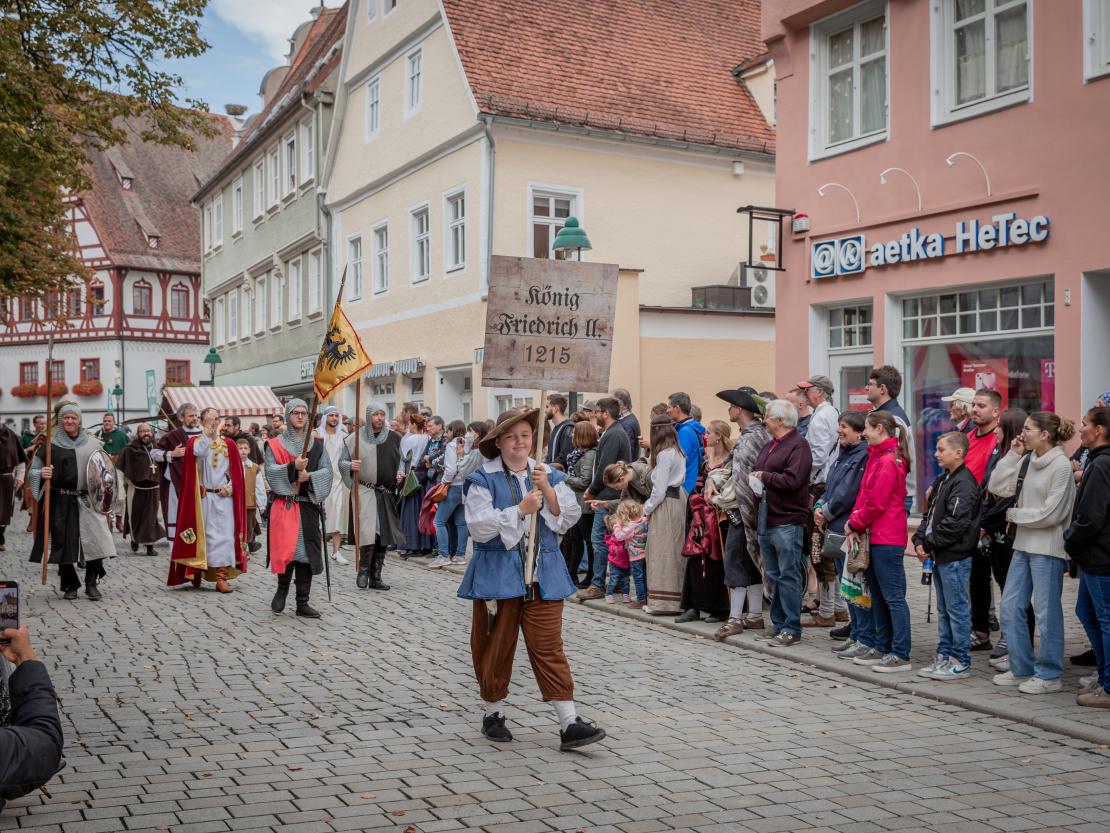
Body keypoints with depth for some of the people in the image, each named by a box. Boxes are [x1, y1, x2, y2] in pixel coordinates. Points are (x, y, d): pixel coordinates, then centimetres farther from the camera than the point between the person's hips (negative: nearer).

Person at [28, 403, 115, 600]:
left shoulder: (92, 443, 8)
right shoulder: (51, 444, 4)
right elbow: (33, 471, 2)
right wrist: (42, 474, -20)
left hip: (87, 500, 1)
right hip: (61, 502, 0)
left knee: (94, 539, -10)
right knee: (64, 541, 2)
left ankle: (92, 583, 4)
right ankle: (70, 586, 16)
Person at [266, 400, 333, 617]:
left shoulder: (316, 445, 12)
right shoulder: (275, 444, 5)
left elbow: (327, 471, 4)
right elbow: (270, 471, -7)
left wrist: (309, 476, -15)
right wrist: (293, 467, -22)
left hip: (309, 505, 3)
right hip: (284, 504, -2)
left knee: (306, 551, 1)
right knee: (286, 549, -12)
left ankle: (302, 603, 8)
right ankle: (282, 589, 15)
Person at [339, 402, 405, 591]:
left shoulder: (393, 438, 8)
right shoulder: (356, 438, 0)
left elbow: (400, 460, 19)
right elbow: (341, 461, 4)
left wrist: (399, 473, 0)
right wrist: (351, 466, -16)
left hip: (387, 493, 4)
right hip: (365, 490, -4)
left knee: (384, 533, 5)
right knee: (368, 531, -17)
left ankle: (376, 576, 15)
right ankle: (363, 571, 1)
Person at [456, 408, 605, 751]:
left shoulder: (548, 475, 9)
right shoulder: (484, 479, -3)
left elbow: (568, 520, 1)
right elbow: (479, 527, -13)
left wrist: (548, 490, -13)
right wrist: (521, 509, -18)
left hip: (543, 575, 2)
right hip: (498, 575, -2)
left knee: (549, 648, -1)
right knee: (496, 647, 8)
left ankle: (569, 723, -3)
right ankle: (493, 713, 26)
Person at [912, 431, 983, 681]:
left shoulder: (964, 483, -15)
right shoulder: (943, 481, 16)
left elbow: (955, 523, -22)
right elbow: (929, 515, 18)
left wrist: (930, 543, -14)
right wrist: (920, 541, 3)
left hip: (955, 557, -10)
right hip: (940, 557, 10)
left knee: (957, 609, -3)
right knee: (944, 610, 15)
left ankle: (961, 662, 4)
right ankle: (944, 656, 23)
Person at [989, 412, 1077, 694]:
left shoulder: (1061, 465, -12)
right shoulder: (1026, 461, 9)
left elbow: (1051, 514, -16)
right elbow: (997, 487, 4)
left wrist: (1014, 514, -7)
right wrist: (1012, 455, -1)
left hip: (1048, 548, -8)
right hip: (1023, 544, 8)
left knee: (1046, 612, 1)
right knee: (1010, 607, 10)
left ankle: (1048, 674, 12)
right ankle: (1022, 668, 22)